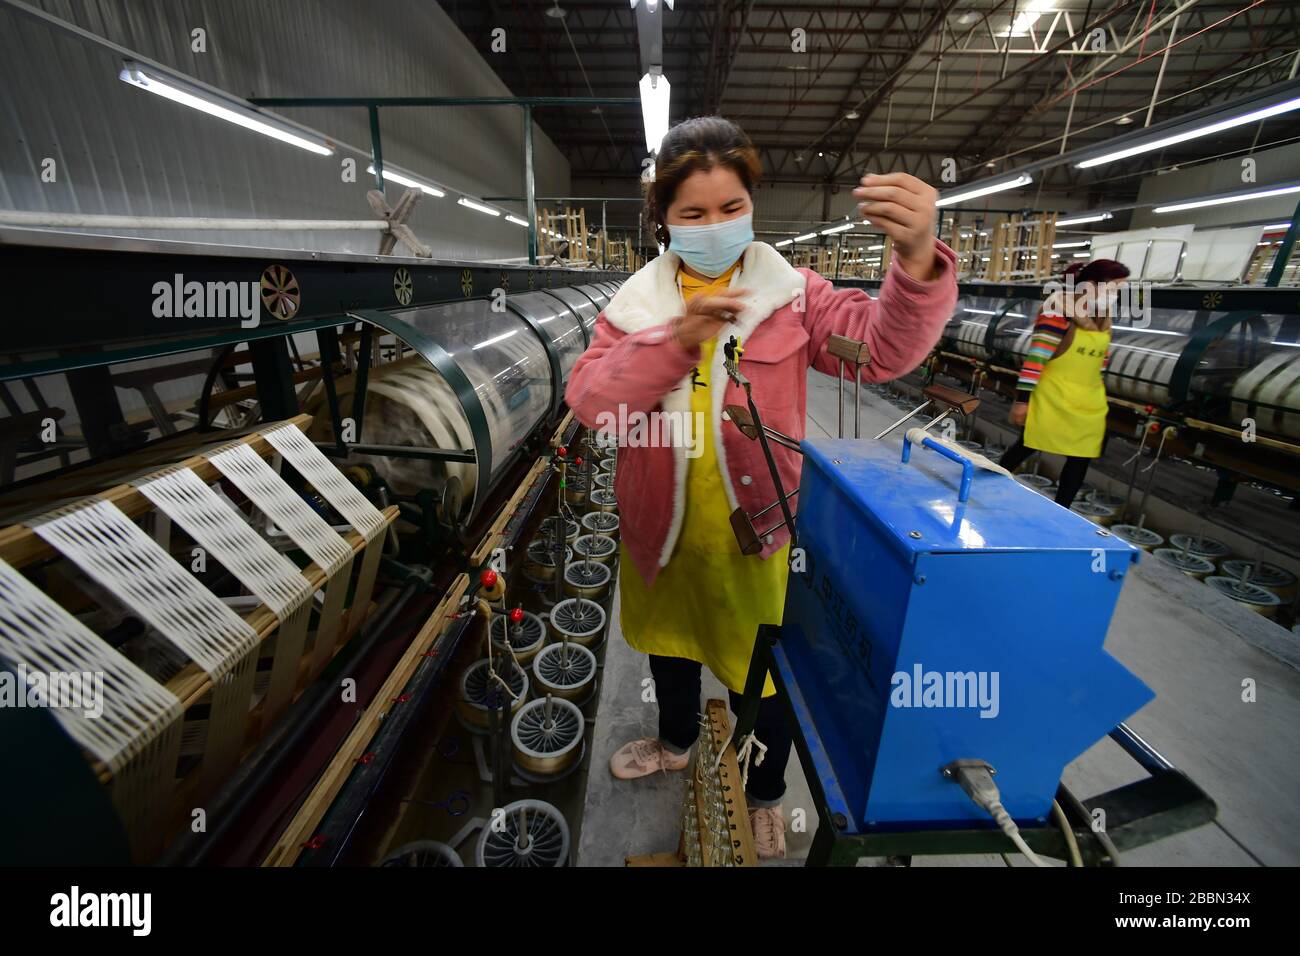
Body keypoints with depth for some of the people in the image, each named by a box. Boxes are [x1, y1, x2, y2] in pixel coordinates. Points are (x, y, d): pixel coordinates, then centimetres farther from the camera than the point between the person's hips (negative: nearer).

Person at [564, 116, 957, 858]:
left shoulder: (790, 293, -7)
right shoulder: (636, 302, -3)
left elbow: (885, 348, -21)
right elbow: (588, 401, -16)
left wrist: (918, 259, -41)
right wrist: (675, 339, -29)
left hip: (751, 532, -2)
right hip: (658, 530, 3)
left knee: (758, 674, 16)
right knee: (669, 644, 27)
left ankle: (767, 793, 49)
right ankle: (678, 741, 60)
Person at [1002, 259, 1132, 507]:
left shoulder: (1104, 316, 9)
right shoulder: (1059, 310, -15)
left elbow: (1099, 361, 17)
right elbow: (1035, 358, -18)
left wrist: (1096, 399, 20)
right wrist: (1022, 399, -19)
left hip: (1088, 406, 7)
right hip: (1052, 401, -7)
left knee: (1081, 459, 5)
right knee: (1026, 448, 4)